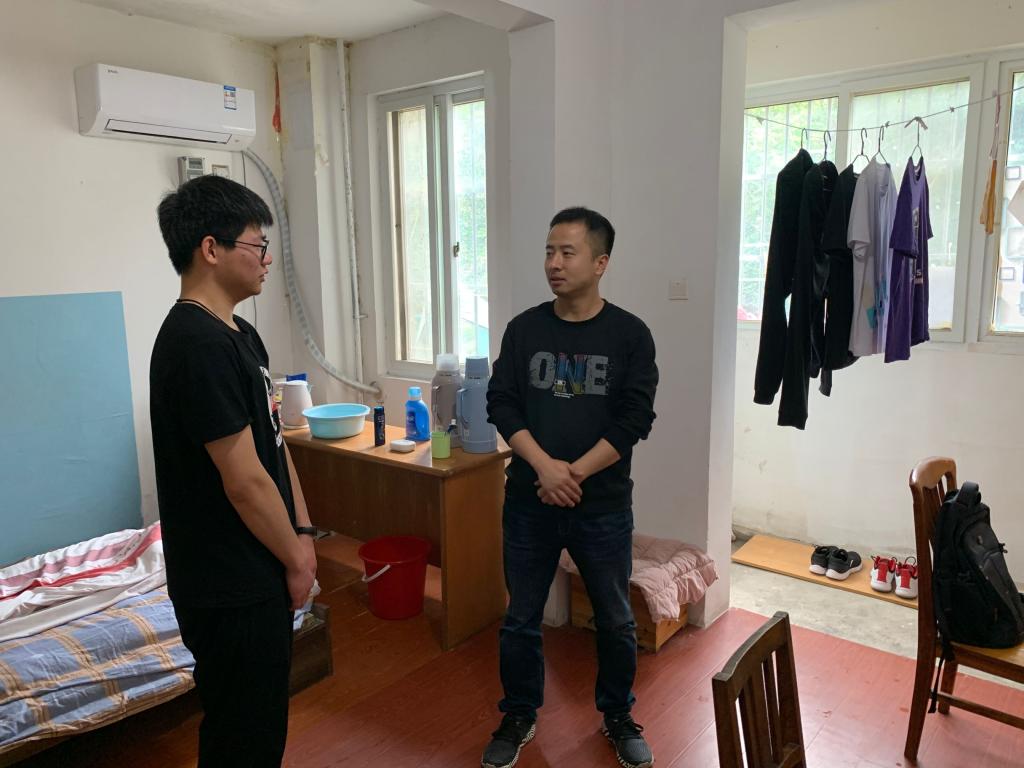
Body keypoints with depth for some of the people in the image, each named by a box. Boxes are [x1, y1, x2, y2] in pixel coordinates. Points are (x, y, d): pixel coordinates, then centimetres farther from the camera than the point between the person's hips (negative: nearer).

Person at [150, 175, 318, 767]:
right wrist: (296, 559, -11)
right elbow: (244, 480, -23)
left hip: (255, 573, 9)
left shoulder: (239, 334, 8)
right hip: (230, 588, -9)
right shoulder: (198, 345, -24)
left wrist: (302, 532, 7)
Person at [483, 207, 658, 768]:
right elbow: (501, 404, -3)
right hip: (528, 502, 2)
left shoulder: (630, 334, -5)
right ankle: (519, 717, 35)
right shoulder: (524, 329, 1)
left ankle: (618, 716, 38)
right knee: (521, 619, 13)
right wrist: (544, 465, -17)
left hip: (604, 506, -1)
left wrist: (574, 474, -17)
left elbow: (635, 419, -10)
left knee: (615, 620, 14)